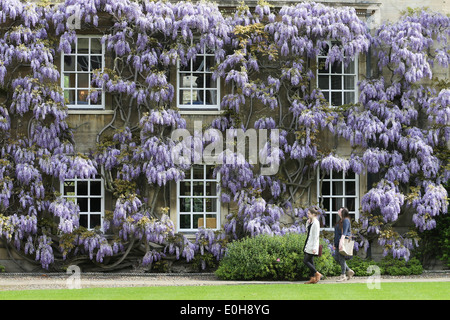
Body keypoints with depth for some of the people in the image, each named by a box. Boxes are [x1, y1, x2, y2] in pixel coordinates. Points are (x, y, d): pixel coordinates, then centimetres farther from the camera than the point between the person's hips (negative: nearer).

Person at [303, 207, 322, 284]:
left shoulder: (316, 223, -15)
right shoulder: (310, 222, 12)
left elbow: (316, 236, -18)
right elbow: (308, 230, 28)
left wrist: (314, 248, -21)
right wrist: (308, 223, 11)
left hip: (312, 245, -10)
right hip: (308, 244, 10)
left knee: (305, 261, -10)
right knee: (310, 261, 8)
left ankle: (317, 274, -4)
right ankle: (312, 278, 10)